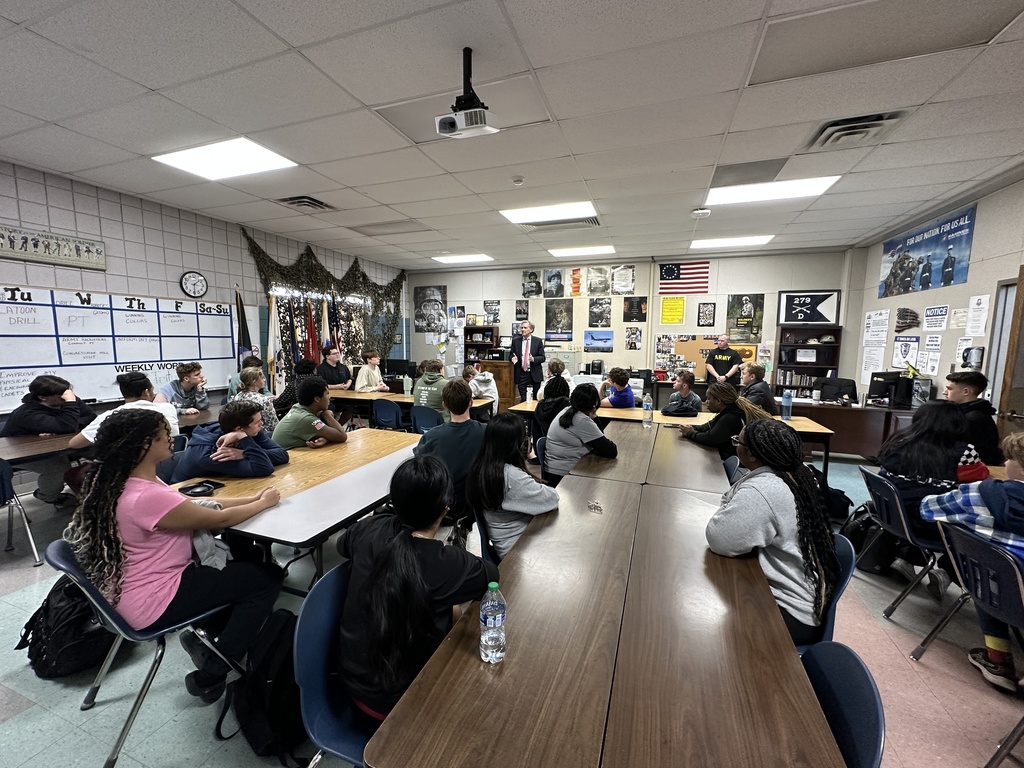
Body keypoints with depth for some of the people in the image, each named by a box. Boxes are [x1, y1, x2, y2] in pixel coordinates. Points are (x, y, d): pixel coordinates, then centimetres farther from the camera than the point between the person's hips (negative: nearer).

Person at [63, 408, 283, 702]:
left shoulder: (120, 483, -1)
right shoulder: (148, 497, -32)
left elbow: (194, 504, 6)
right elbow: (220, 519, -20)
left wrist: (252, 498, 1)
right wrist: (264, 502, -3)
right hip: (152, 604, -9)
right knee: (268, 577, -5)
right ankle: (211, 677, 7)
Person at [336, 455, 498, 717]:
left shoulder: (370, 529, -16)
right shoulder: (448, 564, -30)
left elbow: (343, 546, 8)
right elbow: (492, 575, -9)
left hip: (351, 678, 5)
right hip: (392, 700, -5)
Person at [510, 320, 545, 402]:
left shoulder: (538, 341, 1)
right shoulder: (515, 341, 5)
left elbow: (542, 357, -1)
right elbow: (511, 355, 11)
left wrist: (533, 359, -21)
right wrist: (513, 358, -12)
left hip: (534, 374, -1)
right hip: (521, 374, 1)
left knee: (536, 399, 8)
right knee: (523, 400, 1)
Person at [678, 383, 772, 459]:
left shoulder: (731, 418, -22)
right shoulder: (728, 412, 7)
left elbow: (709, 439, -24)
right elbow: (709, 426, 14)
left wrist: (690, 433, -9)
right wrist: (692, 428, -3)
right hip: (726, 456, 8)